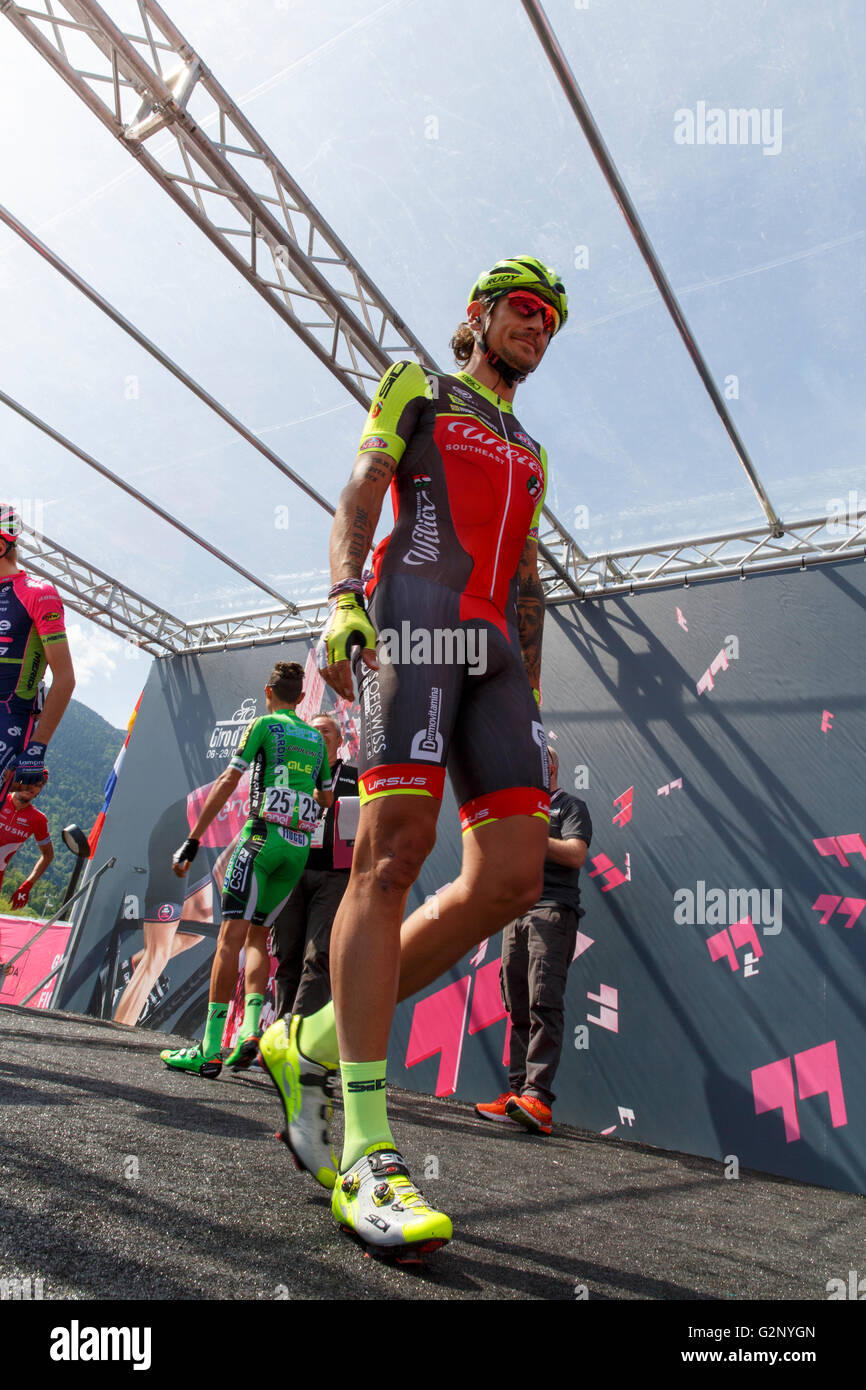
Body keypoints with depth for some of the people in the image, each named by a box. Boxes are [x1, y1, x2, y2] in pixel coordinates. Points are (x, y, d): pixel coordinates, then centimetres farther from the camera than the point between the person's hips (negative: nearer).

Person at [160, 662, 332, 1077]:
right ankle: (250, 1031, 2)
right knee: (257, 936, 14)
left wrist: (192, 840, -4)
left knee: (232, 935, -7)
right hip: (301, 847, 6)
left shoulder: (263, 724, 3)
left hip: (263, 836, -5)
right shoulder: (317, 738, 18)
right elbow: (327, 798, 25)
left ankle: (210, 1049, -10)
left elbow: (228, 782, -4)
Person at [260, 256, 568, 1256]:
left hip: (494, 647, 6)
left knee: (512, 876, -12)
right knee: (394, 852, -18)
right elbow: (357, 497, 5)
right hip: (414, 615, -5)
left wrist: (531, 689, 16)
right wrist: (342, 601, -14)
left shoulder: (529, 451, 35)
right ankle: (366, 1153, -12)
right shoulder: (416, 389, 21)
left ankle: (314, 1043, 2)